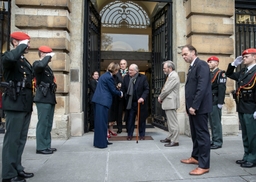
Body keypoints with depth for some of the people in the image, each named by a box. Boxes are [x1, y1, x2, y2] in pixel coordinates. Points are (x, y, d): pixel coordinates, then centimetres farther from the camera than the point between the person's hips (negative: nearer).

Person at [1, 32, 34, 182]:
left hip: (26, 105, 8)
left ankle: (17, 169, 25)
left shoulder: (25, 61, 19)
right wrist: (22, 46, -16)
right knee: (12, 139, -2)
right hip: (15, 105, -8)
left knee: (21, 139, 14)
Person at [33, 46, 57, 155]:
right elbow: (40, 65, -32)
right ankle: (41, 147, 1)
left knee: (48, 124, 11)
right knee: (43, 123, -6)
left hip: (49, 99, 9)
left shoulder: (47, 67, 21)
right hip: (43, 99, -9)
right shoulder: (37, 64, -4)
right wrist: (48, 56, -15)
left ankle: (47, 146, 18)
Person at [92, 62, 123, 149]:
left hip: (99, 100, 10)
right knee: (102, 121, -4)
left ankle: (102, 140, 24)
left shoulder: (105, 75, 16)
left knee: (100, 121, 13)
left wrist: (117, 91, 18)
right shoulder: (109, 77, -13)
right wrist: (120, 93, 8)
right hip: (103, 101, -10)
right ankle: (101, 143, 4)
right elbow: (113, 90, -9)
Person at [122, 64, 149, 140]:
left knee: (141, 119, 9)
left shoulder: (143, 77, -5)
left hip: (141, 102, -2)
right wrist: (125, 97, -7)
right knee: (130, 119, 6)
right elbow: (123, 89, 6)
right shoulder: (126, 77, 4)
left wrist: (143, 97, -19)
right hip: (130, 103, 2)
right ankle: (129, 134, 18)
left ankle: (142, 135, 22)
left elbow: (146, 89, -6)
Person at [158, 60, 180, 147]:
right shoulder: (170, 76, 17)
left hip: (171, 102, -10)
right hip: (168, 102, 11)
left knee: (173, 122, -4)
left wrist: (160, 98, -5)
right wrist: (161, 97, 6)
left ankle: (174, 141, 3)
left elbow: (167, 89, -19)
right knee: (170, 122, 17)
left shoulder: (174, 76, -16)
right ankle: (170, 138, 28)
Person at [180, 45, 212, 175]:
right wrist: (189, 106, 12)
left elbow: (202, 87, -21)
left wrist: (194, 106, -21)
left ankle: (204, 165, 8)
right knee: (195, 134, 18)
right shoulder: (192, 67, 17)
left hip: (199, 107, -9)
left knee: (202, 135, -2)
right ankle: (195, 157, 33)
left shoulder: (201, 64, -12)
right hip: (193, 106, 9)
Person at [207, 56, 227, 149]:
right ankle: (214, 140, 21)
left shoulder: (220, 73, -6)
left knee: (216, 123, -3)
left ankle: (218, 142, 6)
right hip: (209, 102, 8)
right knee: (212, 123, 12)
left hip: (215, 102, -8)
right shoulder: (209, 74, 18)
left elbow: (222, 88, -15)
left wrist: (220, 102, -20)